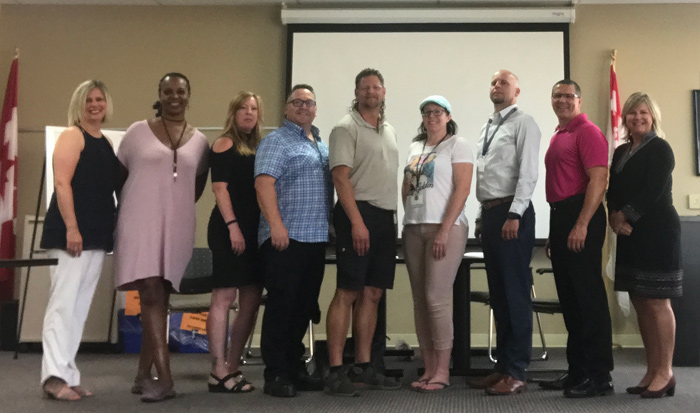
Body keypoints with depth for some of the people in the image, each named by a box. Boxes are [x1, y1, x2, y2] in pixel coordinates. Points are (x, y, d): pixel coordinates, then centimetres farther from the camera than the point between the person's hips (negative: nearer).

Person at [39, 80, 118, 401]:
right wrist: (71, 228, -21)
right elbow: (62, 184, -13)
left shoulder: (106, 143, 19)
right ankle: (54, 376, -10)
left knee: (80, 307, 8)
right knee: (64, 302, -10)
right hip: (71, 232, -8)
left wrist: (109, 233, 16)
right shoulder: (72, 135, -3)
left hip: (97, 236, 8)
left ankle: (67, 376, 13)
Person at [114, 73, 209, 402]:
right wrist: (127, 208, 6)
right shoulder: (138, 131, 5)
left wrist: (180, 205, 9)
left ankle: (143, 375, 17)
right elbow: (118, 175, 10)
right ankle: (164, 378, -11)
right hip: (141, 224, -2)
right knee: (151, 295, -11)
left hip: (177, 228, 3)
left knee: (158, 298, 7)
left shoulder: (199, 140, 10)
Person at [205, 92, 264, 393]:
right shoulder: (225, 144, -1)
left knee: (251, 301, 7)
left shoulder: (258, 146, 19)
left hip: (254, 230, 8)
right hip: (229, 229, -8)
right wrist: (232, 225, -18)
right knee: (224, 296, -7)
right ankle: (219, 372, -2)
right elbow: (219, 187, -10)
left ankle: (231, 367, 16)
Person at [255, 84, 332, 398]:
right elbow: (264, 183, -14)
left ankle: (294, 367, 22)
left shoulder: (321, 145, 21)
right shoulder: (276, 141, -3)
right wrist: (276, 225, -23)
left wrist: (331, 227, 17)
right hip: (286, 237, -7)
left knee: (305, 306, 11)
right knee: (281, 305, -4)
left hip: (316, 237, 8)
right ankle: (276, 374, 3)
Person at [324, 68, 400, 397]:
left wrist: (396, 217, 14)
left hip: (385, 218, 8)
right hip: (358, 214, -7)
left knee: (372, 294, 8)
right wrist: (357, 222, -20)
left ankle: (363, 367, 16)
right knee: (347, 293, -8)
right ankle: (336, 371, -3)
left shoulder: (389, 131, 20)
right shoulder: (346, 128, -4)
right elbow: (341, 177, -13)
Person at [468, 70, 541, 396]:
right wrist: (483, 217, 16)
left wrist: (514, 215, -20)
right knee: (497, 293, 10)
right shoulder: (486, 128, 21)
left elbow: (528, 173, -12)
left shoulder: (523, 123, -3)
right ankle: (502, 365, 19)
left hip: (511, 213, -8)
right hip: (489, 212, 8)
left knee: (515, 292, -5)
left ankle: (516, 373, 1)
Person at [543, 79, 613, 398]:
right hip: (559, 216, 9)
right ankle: (577, 370, 20)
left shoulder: (587, 132, -7)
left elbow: (598, 179, -17)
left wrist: (581, 225, -23)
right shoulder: (557, 137, 20)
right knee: (569, 298, 12)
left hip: (580, 216, -9)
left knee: (588, 296, -7)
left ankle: (599, 376, 0)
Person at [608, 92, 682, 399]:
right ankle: (652, 371, 15)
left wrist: (625, 215, -11)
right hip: (630, 235, 7)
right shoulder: (621, 152, 17)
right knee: (640, 303, 7)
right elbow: (613, 190, 10)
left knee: (657, 302, -6)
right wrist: (615, 218, -7)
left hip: (658, 232, -7)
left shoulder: (660, 149, -3)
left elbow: (653, 191, -14)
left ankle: (665, 372, 2)